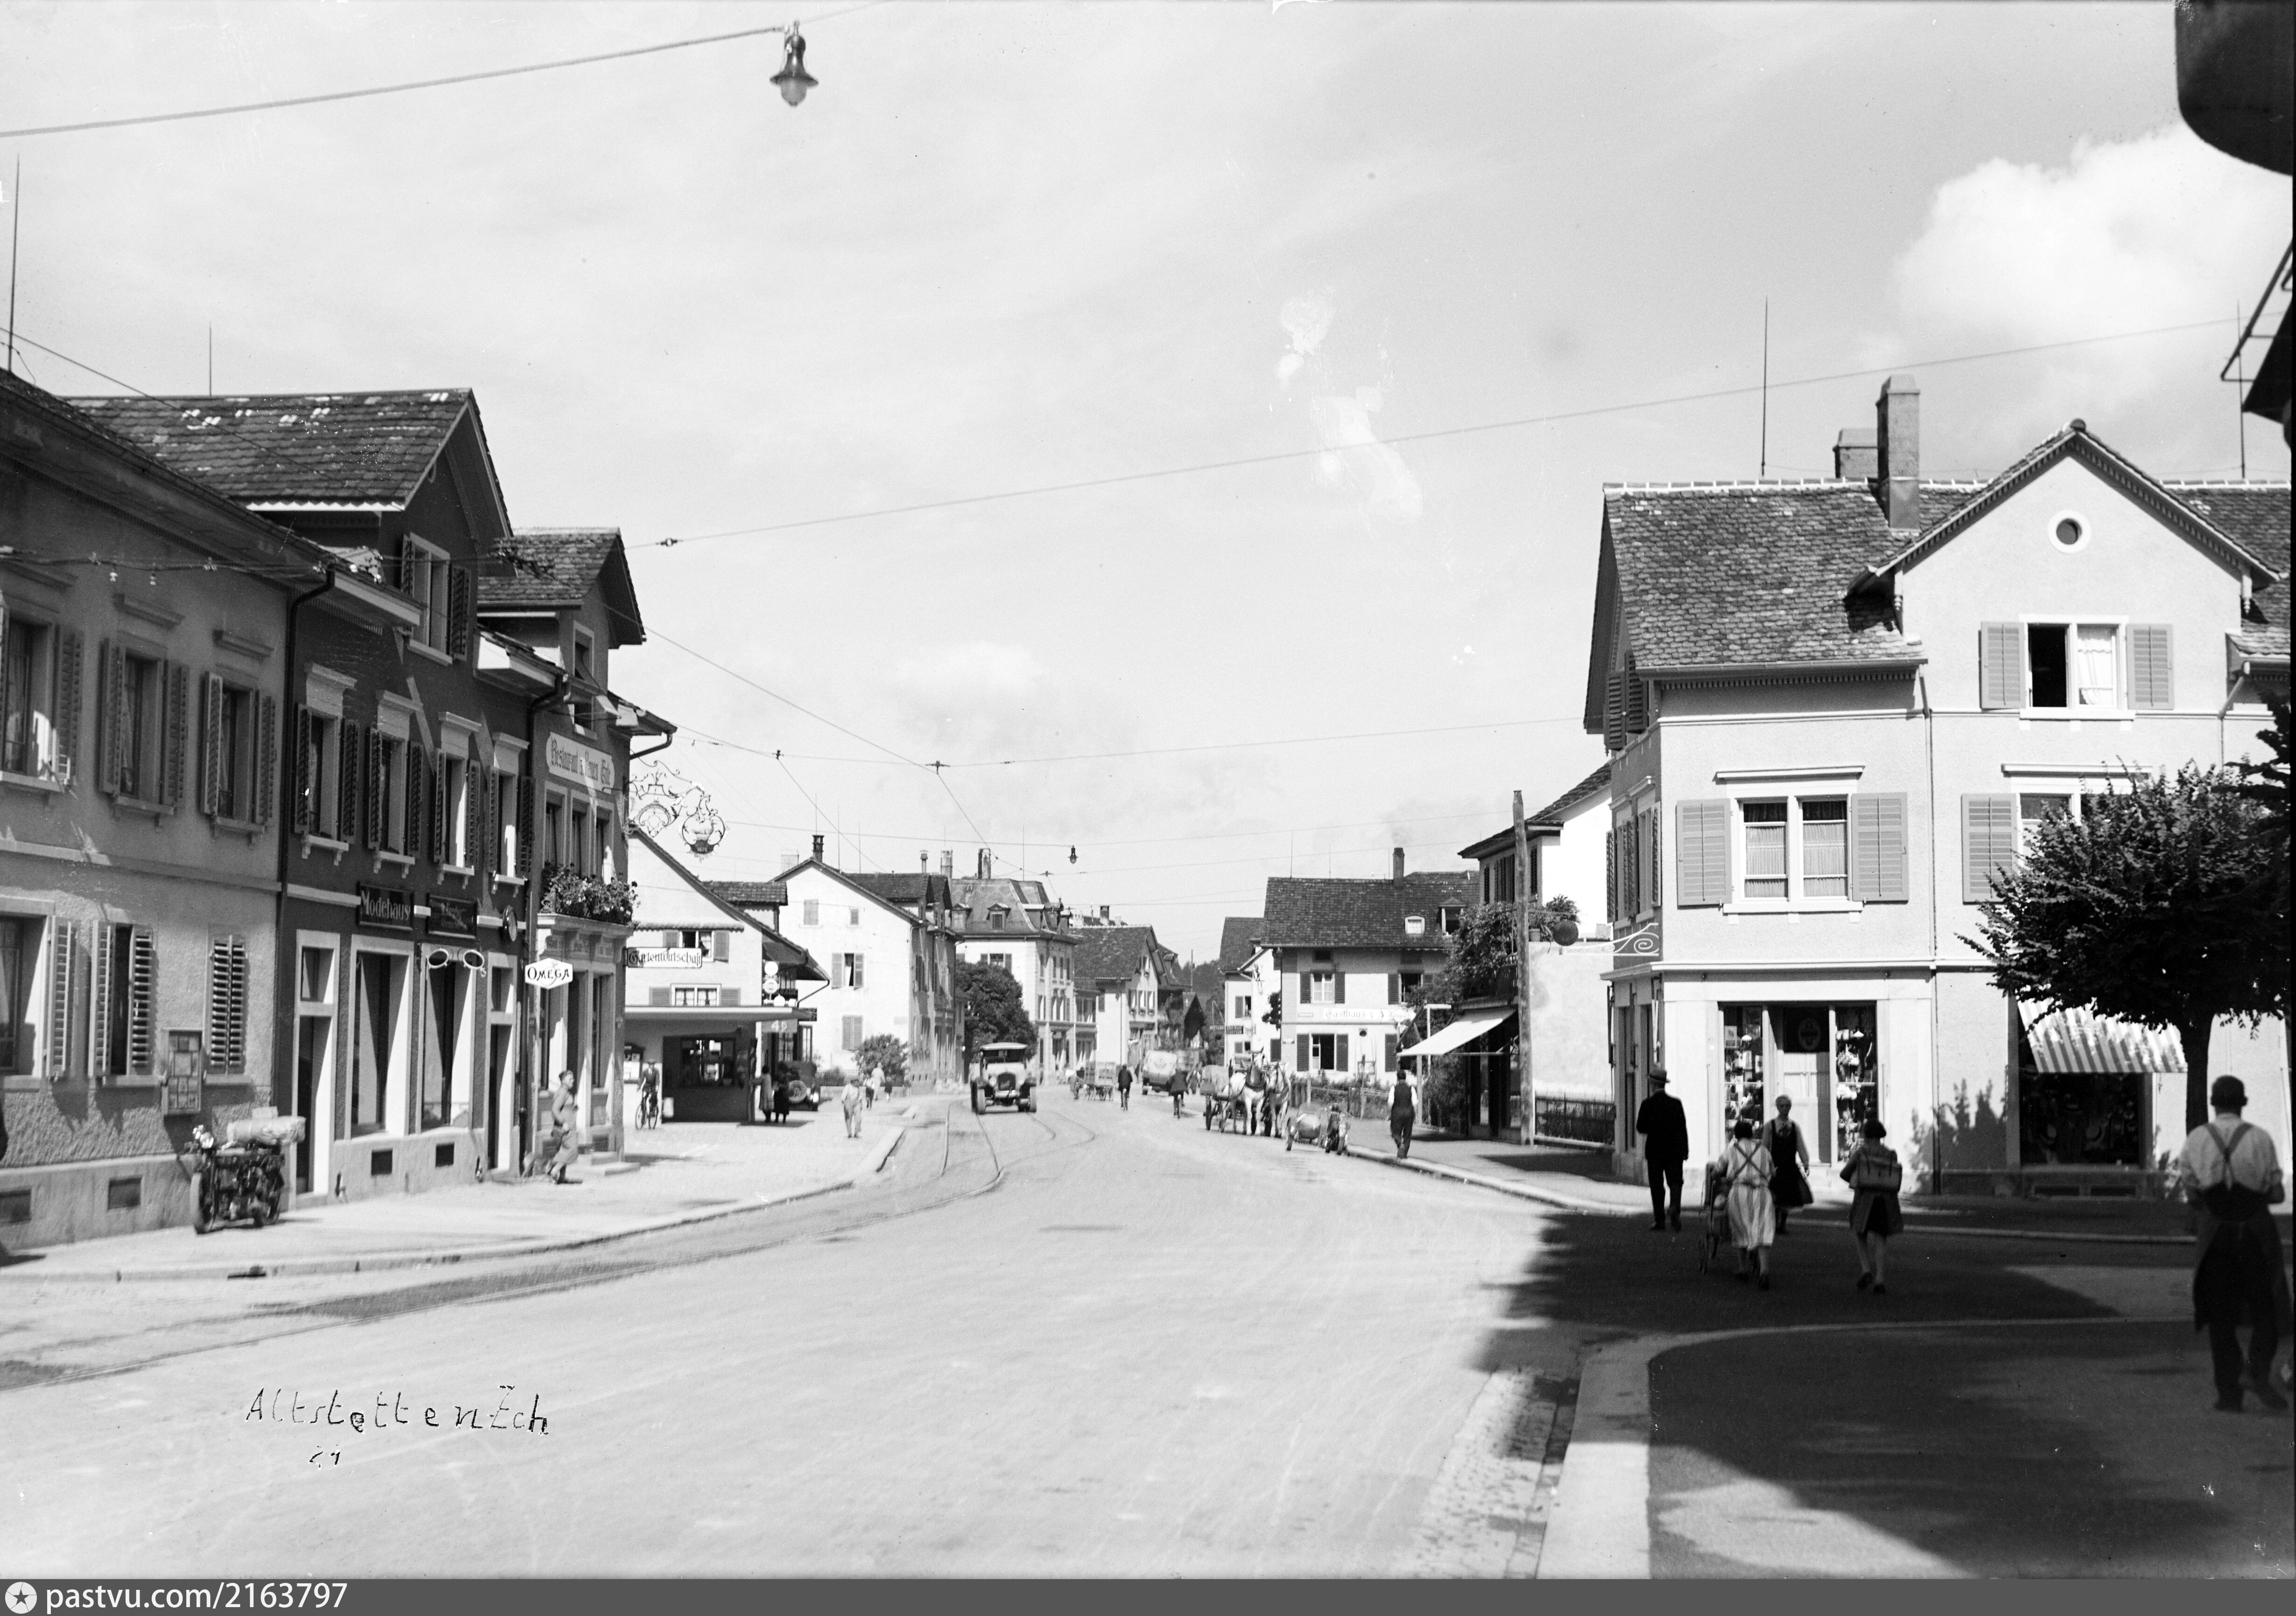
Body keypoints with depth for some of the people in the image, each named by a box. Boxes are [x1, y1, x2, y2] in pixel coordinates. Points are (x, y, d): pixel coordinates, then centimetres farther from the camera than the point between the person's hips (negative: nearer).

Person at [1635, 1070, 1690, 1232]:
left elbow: (1641, 1129, -5)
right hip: (1675, 1150, 2)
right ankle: (1675, 1208, -23)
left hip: (1655, 1150, -1)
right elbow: (1683, 1128, 2)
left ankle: (1660, 1220, 6)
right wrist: (1686, 1150, 7)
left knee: (1657, 1185, 7)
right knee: (1675, 1182, 4)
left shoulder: (1648, 1104, -8)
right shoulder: (1676, 1103, 0)